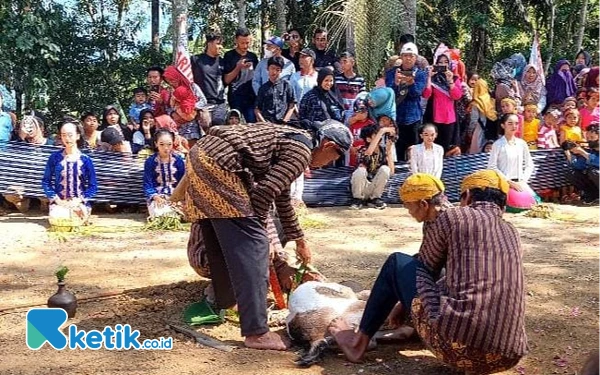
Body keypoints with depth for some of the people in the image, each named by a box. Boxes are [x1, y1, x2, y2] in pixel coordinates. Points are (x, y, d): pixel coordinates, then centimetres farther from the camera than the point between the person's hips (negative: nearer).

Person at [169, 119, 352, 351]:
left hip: (203, 154, 10)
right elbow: (266, 191, -13)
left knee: (222, 244, 23)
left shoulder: (291, 142, 26)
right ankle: (256, 331, -10)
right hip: (218, 165, -10)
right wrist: (255, 226, 4)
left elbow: (282, 197, 36)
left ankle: (224, 301, 41)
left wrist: (300, 241, 44)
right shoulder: (302, 150, -3)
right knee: (251, 245, -9)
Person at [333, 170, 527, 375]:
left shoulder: (450, 218, 3)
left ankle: (360, 341, 27)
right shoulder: (512, 233, 21)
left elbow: (423, 270, 18)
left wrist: (404, 304, 40)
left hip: (454, 345, -6)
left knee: (397, 263, 17)